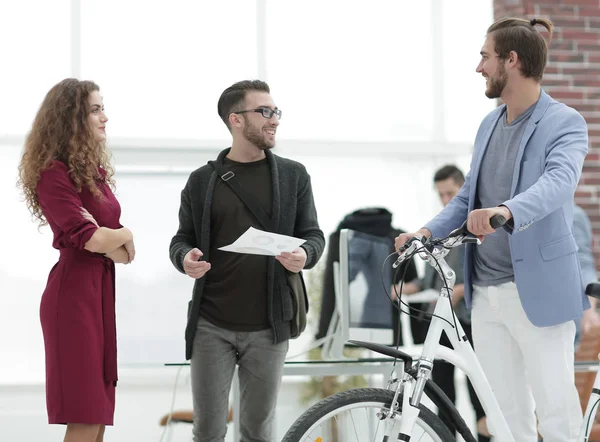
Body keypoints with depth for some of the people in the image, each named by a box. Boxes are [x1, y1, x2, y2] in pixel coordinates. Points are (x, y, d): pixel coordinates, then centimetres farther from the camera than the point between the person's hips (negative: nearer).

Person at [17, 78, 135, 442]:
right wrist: (123, 235, 1)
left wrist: (108, 238, -11)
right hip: (74, 292, -8)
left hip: (102, 289, 8)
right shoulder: (54, 172, -10)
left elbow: (126, 253, 10)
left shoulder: (96, 172, 15)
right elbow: (88, 238, -18)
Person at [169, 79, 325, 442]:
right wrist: (185, 258, -13)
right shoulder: (202, 180, 7)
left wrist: (304, 255, -16)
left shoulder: (293, 175, 6)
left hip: (268, 327, 0)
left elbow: (313, 235, 7)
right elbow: (183, 238, 11)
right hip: (211, 326, 0)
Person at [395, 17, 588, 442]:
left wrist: (507, 211, -47)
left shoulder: (565, 123, -9)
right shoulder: (490, 123, 14)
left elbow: (558, 182, -28)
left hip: (537, 290, -7)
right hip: (486, 292, 7)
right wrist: (429, 231, -2)